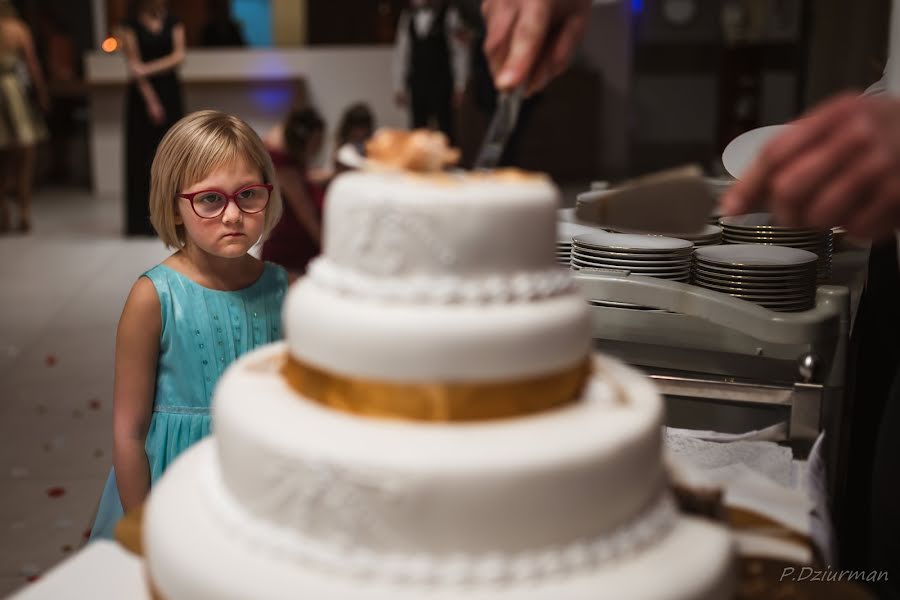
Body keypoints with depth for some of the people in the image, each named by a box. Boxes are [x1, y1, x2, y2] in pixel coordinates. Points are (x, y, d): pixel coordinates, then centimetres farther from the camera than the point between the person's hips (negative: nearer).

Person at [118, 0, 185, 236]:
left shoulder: (172, 22, 8)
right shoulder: (130, 25, -3)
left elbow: (179, 56, -3)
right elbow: (134, 65, -8)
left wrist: (149, 69, -18)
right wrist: (151, 101, -15)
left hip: (170, 92, 3)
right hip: (143, 94, -3)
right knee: (144, 155, -2)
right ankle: (144, 221, 2)